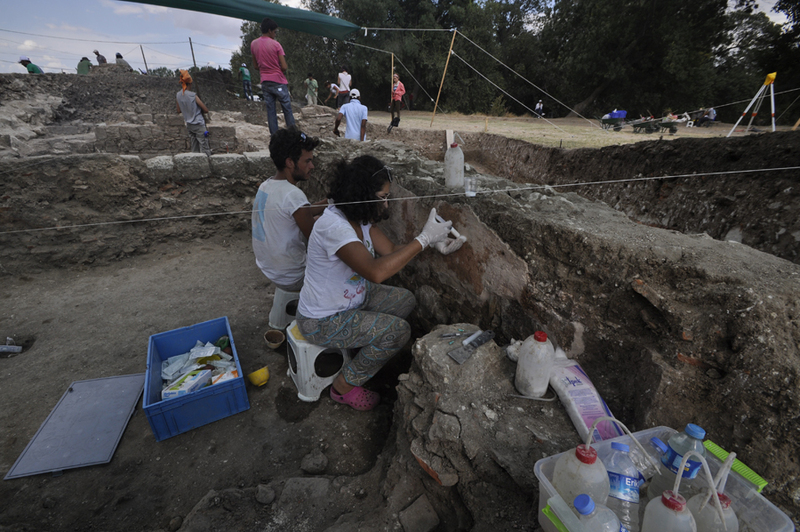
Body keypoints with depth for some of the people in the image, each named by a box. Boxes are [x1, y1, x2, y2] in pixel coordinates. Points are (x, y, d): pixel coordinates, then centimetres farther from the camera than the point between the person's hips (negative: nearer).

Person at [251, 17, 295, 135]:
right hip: (279, 81, -5)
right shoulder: (276, 44, -9)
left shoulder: (253, 44, 7)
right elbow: (284, 67, -13)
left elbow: (256, 65, 13)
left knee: (270, 110, 5)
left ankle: (274, 135, 4)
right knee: (287, 108, 2)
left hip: (265, 82, 5)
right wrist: (286, 69, 8)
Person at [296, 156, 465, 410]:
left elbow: (392, 251, -1)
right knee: (398, 330, -17)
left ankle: (364, 348, 23)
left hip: (353, 296, 9)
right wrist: (423, 238, -37)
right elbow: (377, 271, -44)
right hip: (322, 321, -9)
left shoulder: (360, 218, -4)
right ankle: (345, 386, 4)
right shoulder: (333, 225, -33)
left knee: (406, 300, 8)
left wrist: (432, 243, -15)